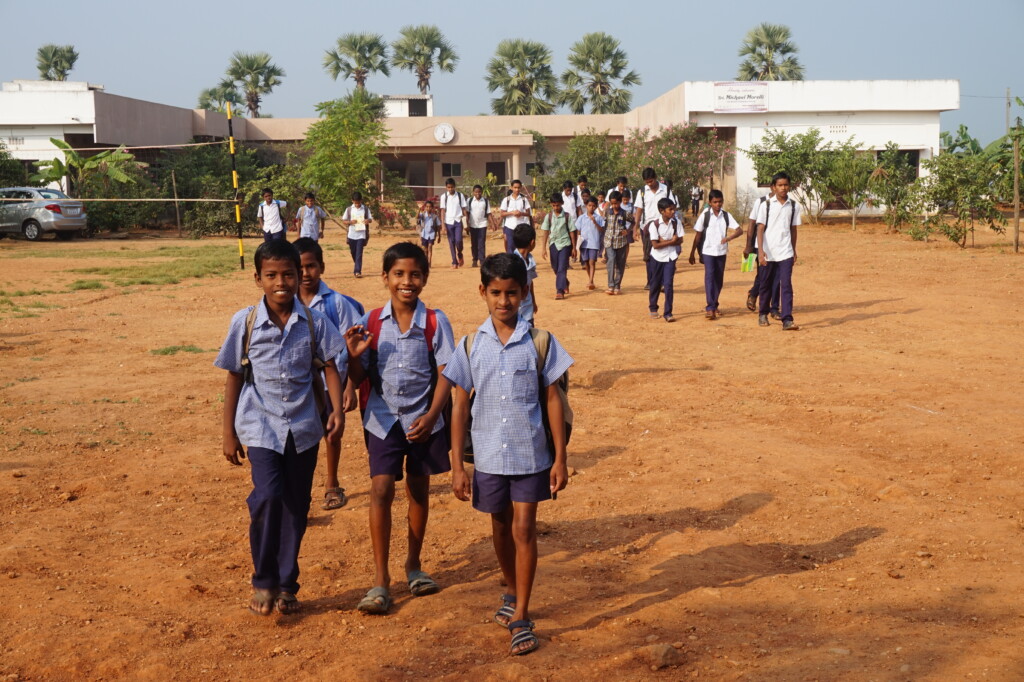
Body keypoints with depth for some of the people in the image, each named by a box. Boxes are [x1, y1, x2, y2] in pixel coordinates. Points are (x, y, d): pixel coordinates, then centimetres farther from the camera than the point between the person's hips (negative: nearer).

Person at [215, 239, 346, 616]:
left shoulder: (314, 321, -2)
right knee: (268, 495, -19)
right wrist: (229, 433, 3)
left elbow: (330, 366, 4)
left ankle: (287, 584, 25)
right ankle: (264, 580, 0)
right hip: (261, 425, -2)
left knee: (296, 506, 8)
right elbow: (234, 377, 2)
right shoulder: (245, 322, -4)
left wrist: (337, 410, -11)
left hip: (303, 427, 2)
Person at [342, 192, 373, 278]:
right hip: (352, 235, 2)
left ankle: (358, 271, -11)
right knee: (353, 253, 13)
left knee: (359, 253, -9)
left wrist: (368, 220, -18)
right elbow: (343, 221, 5)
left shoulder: (366, 209, 1)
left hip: (361, 235, -2)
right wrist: (350, 222, -15)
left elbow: (371, 219, 6)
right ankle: (357, 267, 36)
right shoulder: (349, 209, 2)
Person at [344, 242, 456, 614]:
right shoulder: (371, 322, -4)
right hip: (383, 420, 0)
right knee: (381, 490, -8)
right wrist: (354, 356, -20)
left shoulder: (435, 322, -7)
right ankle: (381, 578, -2)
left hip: (423, 420, 0)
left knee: (418, 490, 14)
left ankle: (414, 564, 31)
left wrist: (431, 416, -20)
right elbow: (360, 378, 0)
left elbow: (445, 375, -8)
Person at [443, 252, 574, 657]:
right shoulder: (471, 346, -3)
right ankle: (512, 592, 41)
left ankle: (520, 616, 10)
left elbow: (552, 400, -2)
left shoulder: (540, 342, -6)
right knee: (501, 529, 18)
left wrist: (560, 458, -3)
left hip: (530, 455, -2)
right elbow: (460, 405, 0)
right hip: (488, 456, 2)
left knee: (523, 530, -1)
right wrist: (457, 465, -2)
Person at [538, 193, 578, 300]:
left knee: (562, 268, -11)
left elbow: (572, 232, -1)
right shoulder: (549, 216, 1)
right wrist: (544, 247, -1)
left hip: (565, 244, -3)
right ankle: (565, 284, 37)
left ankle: (560, 291, -12)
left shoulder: (567, 216, -4)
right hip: (553, 244, 3)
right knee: (556, 268, 13)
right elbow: (545, 232, 3)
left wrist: (574, 248, -1)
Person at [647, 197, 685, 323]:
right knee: (655, 284, 12)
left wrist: (664, 241, -17)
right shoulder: (654, 224, -14)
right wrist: (671, 241, -17)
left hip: (670, 257, 1)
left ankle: (668, 313, -6)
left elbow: (680, 240, -5)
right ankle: (653, 309, 31)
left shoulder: (676, 222, -5)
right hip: (657, 257, -1)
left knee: (668, 285, -8)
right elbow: (655, 245, -17)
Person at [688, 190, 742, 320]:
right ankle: (710, 308, -19)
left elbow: (740, 230, -4)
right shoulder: (705, 216, -4)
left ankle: (714, 305, 24)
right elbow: (698, 235, 1)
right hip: (708, 251, -3)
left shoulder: (726, 216, 2)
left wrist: (729, 237, -24)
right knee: (709, 276, -14)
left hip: (721, 252, 3)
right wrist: (692, 253, 3)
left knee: (719, 279, 9)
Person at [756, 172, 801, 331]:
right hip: (768, 252, -1)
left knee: (786, 285, -9)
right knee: (766, 284, 11)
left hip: (786, 252, 1)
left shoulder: (794, 206, 5)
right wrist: (761, 251, -13)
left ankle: (787, 320, -14)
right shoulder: (766, 205, -2)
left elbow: (793, 229, 13)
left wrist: (794, 250, 14)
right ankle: (763, 314, 30)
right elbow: (760, 229, -5)